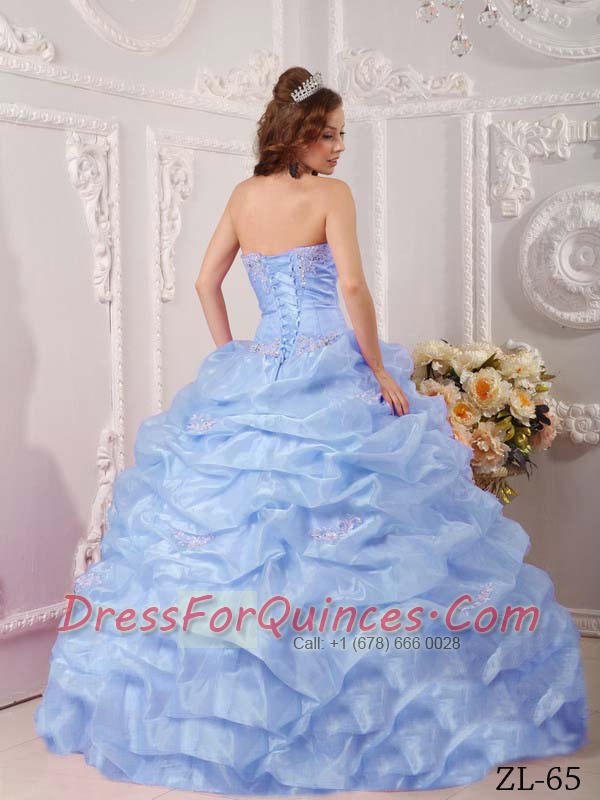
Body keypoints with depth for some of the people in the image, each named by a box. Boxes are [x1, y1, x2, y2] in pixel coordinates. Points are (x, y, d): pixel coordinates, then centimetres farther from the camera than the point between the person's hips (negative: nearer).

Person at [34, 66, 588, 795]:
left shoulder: (244, 195, 10)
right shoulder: (330, 194, -7)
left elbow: (206, 283, 13)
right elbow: (351, 284, -18)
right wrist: (382, 371, -10)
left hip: (254, 376, 6)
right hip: (331, 380, -6)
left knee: (228, 526, 9)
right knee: (356, 527, -1)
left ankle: (231, 705, 18)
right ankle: (369, 706, 2)